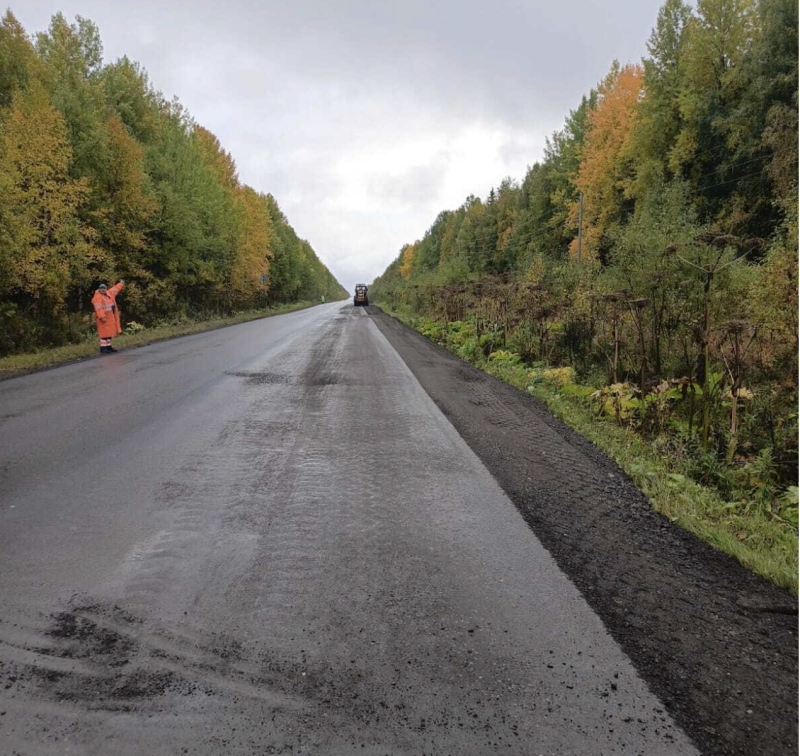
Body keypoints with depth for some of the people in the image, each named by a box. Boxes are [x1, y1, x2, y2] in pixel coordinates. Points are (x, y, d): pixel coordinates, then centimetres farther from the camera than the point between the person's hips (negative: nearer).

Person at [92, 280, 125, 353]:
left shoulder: (109, 294, 14)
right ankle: (103, 348, -7)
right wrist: (102, 317, -30)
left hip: (111, 317, 9)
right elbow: (98, 308, -21)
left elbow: (115, 289, 32)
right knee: (104, 332, -9)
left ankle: (108, 346, 20)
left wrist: (120, 284, 44)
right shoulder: (97, 297, -12)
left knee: (110, 332, 12)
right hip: (104, 318, -9)